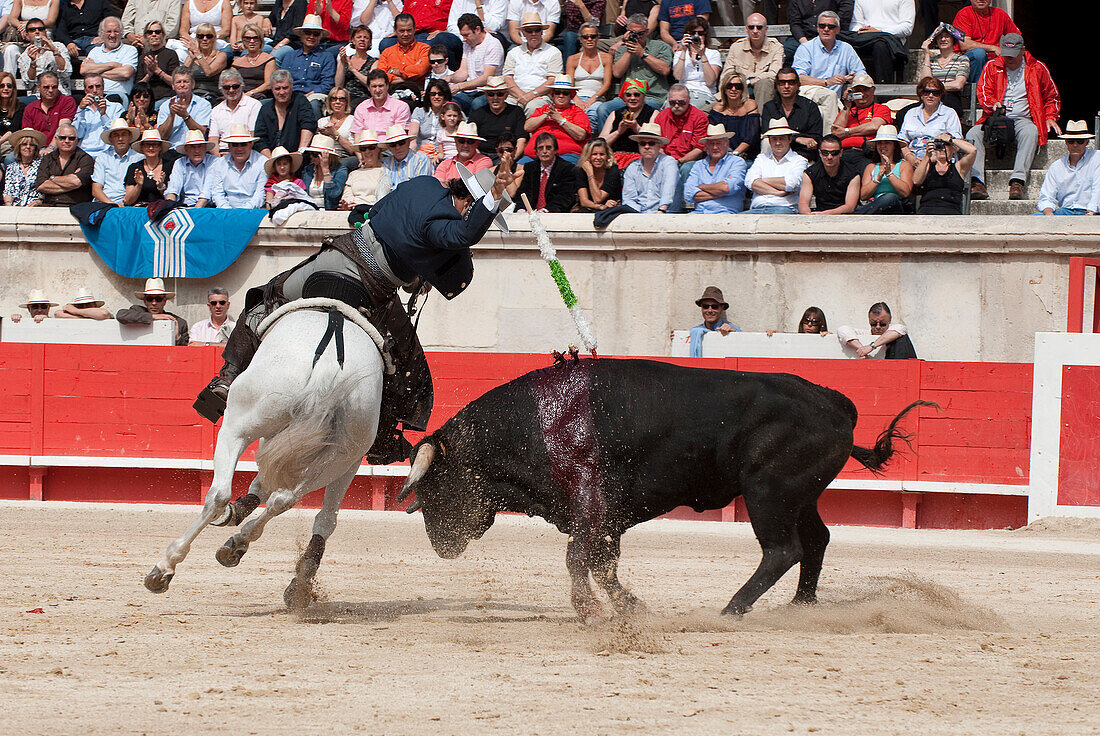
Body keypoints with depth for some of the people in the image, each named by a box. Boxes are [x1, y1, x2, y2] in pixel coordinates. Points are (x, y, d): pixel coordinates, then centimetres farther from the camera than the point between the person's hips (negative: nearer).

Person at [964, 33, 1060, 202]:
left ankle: (1018, 181, -47)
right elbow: (983, 91, 2)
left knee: (1030, 132, -38)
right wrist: (993, 103, -20)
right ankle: (977, 181, -40)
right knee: (973, 134, -28)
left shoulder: (1037, 68, 9)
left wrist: (1050, 117, 2)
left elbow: (1051, 97, 19)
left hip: (1023, 119, -1)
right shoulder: (992, 67, 10)